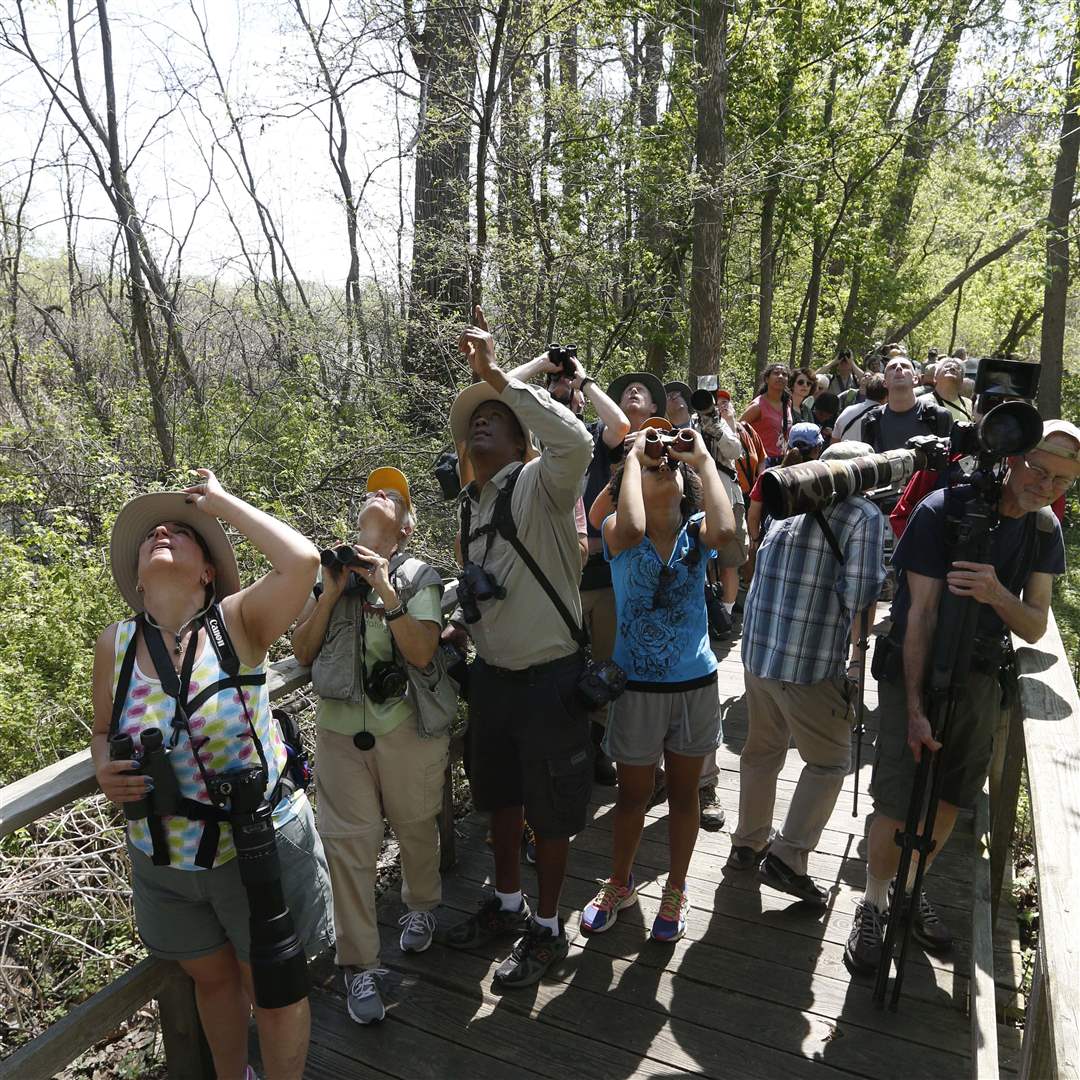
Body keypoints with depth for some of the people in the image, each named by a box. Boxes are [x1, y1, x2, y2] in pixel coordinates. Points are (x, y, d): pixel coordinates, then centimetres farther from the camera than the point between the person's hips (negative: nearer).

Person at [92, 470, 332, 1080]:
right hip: (164, 860, 4)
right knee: (213, 978, 27)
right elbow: (104, 732, 9)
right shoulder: (115, 644, -6)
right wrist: (105, 773, -14)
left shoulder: (238, 622, -17)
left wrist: (222, 503, -22)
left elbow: (301, 561, -35)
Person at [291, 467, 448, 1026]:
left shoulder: (418, 575, -3)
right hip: (340, 727, 2)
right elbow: (302, 650, 3)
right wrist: (331, 592, -9)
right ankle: (359, 965, 18)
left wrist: (385, 590, -20)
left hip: (407, 726, -1)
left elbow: (422, 652, -14)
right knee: (347, 841, 3)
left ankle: (420, 906, 45)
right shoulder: (329, 567, 6)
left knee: (415, 826, 16)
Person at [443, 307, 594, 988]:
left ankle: (548, 930, 33)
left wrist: (495, 374, -35)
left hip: (549, 677, -7)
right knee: (500, 795, 23)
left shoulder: (539, 484, -16)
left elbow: (577, 442, -39)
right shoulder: (470, 503, 8)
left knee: (549, 811, 10)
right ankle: (508, 904, 46)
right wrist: (458, 624, 8)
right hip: (491, 673, 8)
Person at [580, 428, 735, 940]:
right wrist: (633, 454, -22)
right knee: (632, 795, 16)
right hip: (636, 686, -1)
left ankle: (676, 889, 41)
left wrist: (703, 457, -19)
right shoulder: (618, 535, -10)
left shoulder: (695, 533, -5)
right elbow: (632, 528, -35)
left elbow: (725, 529, -29)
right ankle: (619, 883, 41)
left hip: (695, 684, 2)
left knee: (683, 793, 18)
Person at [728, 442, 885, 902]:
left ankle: (748, 843, 34)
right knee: (828, 761, 12)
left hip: (758, 648, 6)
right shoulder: (863, 515, -9)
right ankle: (788, 856, 10)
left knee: (762, 749, 21)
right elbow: (861, 594, -16)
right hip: (812, 662, -6)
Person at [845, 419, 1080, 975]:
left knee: (949, 801, 16)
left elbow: (1035, 627, -4)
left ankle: (911, 887, 40)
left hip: (981, 679, 5)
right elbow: (920, 614, -20)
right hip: (915, 670, -5)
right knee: (897, 804, -4)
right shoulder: (943, 511, -19)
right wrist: (914, 709, -23)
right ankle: (873, 903, 20)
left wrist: (997, 594, -28)